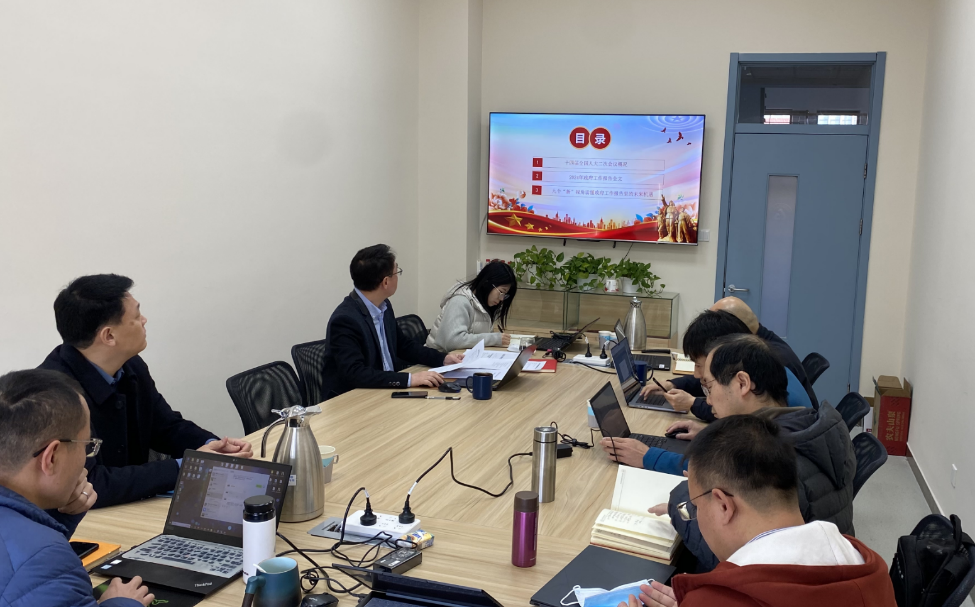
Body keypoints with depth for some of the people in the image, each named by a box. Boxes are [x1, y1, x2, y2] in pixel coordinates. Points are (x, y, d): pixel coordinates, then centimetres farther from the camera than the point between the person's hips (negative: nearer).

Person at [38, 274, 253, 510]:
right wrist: (185, 467, -22)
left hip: (133, 507, 6)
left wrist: (210, 446, -9)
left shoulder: (132, 367, -3)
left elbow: (168, 426, 11)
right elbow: (89, 485, -28)